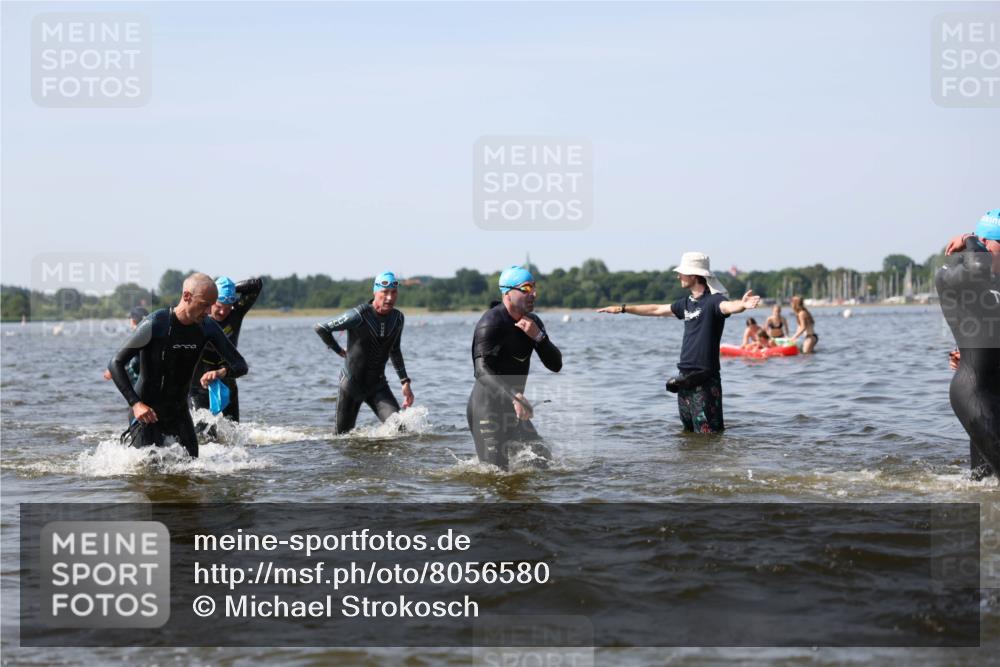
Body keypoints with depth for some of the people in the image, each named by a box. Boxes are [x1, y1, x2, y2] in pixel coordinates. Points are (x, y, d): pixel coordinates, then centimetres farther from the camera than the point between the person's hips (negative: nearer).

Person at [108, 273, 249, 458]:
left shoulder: (207, 327, -5)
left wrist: (223, 372, -27)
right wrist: (135, 404, -27)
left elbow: (241, 365, -3)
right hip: (148, 411, -5)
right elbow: (116, 364, -17)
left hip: (179, 411, 5)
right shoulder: (155, 325, -21)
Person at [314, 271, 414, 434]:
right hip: (352, 385, -4)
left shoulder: (398, 318, -2)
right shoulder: (359, 315, -21)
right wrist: (339, 350, -2)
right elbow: (320, 328, -14)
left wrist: (405, 382, 12)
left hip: (378, 386, 4)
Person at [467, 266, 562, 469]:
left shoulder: (533, 323, 8)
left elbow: (556, 365, 3)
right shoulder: (491, 323, -17)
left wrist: (538, 336, -14)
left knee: (542, 459, 8)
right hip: (487, 408, -8)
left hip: (512, 408, 8)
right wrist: (515, 397, -41)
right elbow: (482, 370, -29)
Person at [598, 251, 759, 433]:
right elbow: (656, 310, 28)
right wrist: (622, 308, 33)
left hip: (705, 379, -8)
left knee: (709, 433, -11)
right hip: (686, 378, 8)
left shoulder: (713, 300, -11)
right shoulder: (687, 303, 14)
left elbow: (729, 306, -34)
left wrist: (743, 304, -57)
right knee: (689, 430, 15)